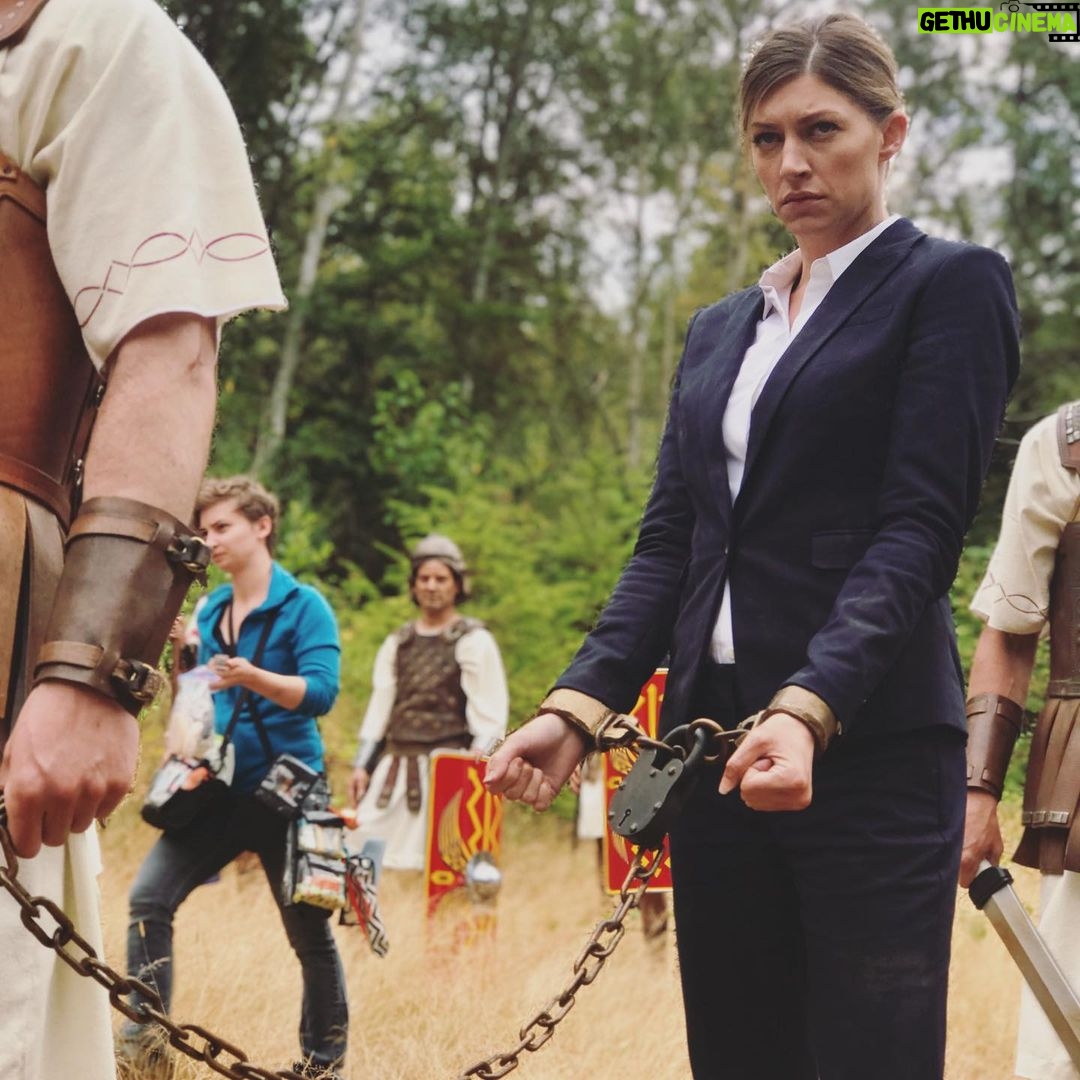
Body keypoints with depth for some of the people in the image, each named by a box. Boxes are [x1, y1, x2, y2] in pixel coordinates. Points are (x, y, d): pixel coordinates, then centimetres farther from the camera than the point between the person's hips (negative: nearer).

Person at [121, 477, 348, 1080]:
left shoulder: (304, 605, -8)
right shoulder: (210, 612, 10)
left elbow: (322, 691, -20)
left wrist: (253, 678, -33)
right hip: (218, 792, 5)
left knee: (311, 934, 4)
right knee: (149, 897, -11)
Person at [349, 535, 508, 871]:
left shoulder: (474, 641, 0)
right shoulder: (398, 643, 17)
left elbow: (489, 715, -5)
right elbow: (380, 706, 18)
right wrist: (362, 765, 11)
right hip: (397, 764, 6)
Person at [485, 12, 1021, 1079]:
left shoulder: (948, 286, 0)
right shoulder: (717, 331, 20)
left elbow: (920, 530, -11)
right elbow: (668, 542, 14)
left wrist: (809, 709, -24)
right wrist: (580, 703, -2)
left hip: (869, 750, -6)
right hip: (712, 746, 6)